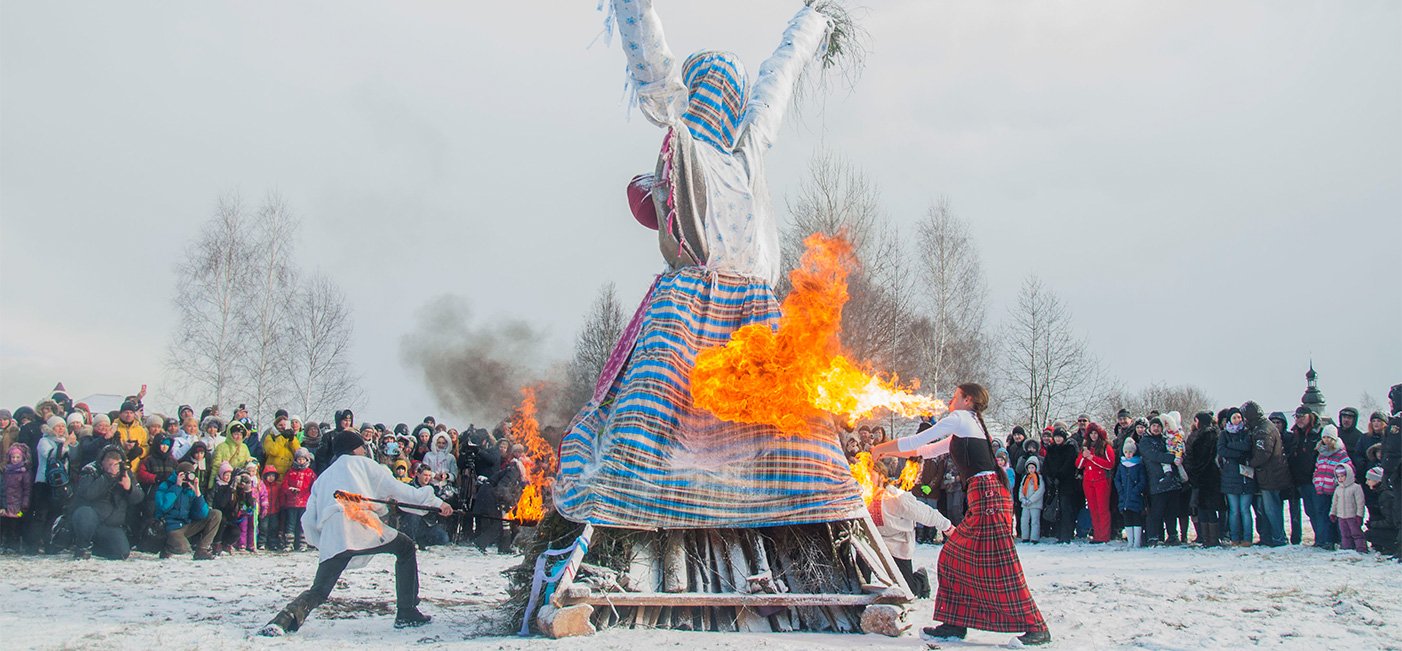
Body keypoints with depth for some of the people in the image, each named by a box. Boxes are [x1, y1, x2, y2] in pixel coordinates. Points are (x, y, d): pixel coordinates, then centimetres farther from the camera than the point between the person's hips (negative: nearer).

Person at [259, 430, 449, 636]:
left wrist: (322, 544, 35)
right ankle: (407, 614, 13)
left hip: (332, 542, 4)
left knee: (319, 590, 12)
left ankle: (284, 620, -19)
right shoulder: (361, 463, 21)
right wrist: (436, 502, 18)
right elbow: (395, 488, 16)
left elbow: (308, 520, 24)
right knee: (405, 548, 19)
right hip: (363, 529, -4)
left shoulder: (322, 478, 33)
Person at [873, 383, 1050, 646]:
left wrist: (881, 448, 12)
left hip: (987, 495, -10)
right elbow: (926, 450, 33)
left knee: (998, 564, -11)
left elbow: (917, 441, -1)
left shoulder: (960, 419, -1)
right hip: (983, 498, 10)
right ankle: (956, 623, 12)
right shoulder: (966, 428, 27)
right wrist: (889, 452, 32)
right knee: (955, 557, 11)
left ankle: (1036, 627, -10)